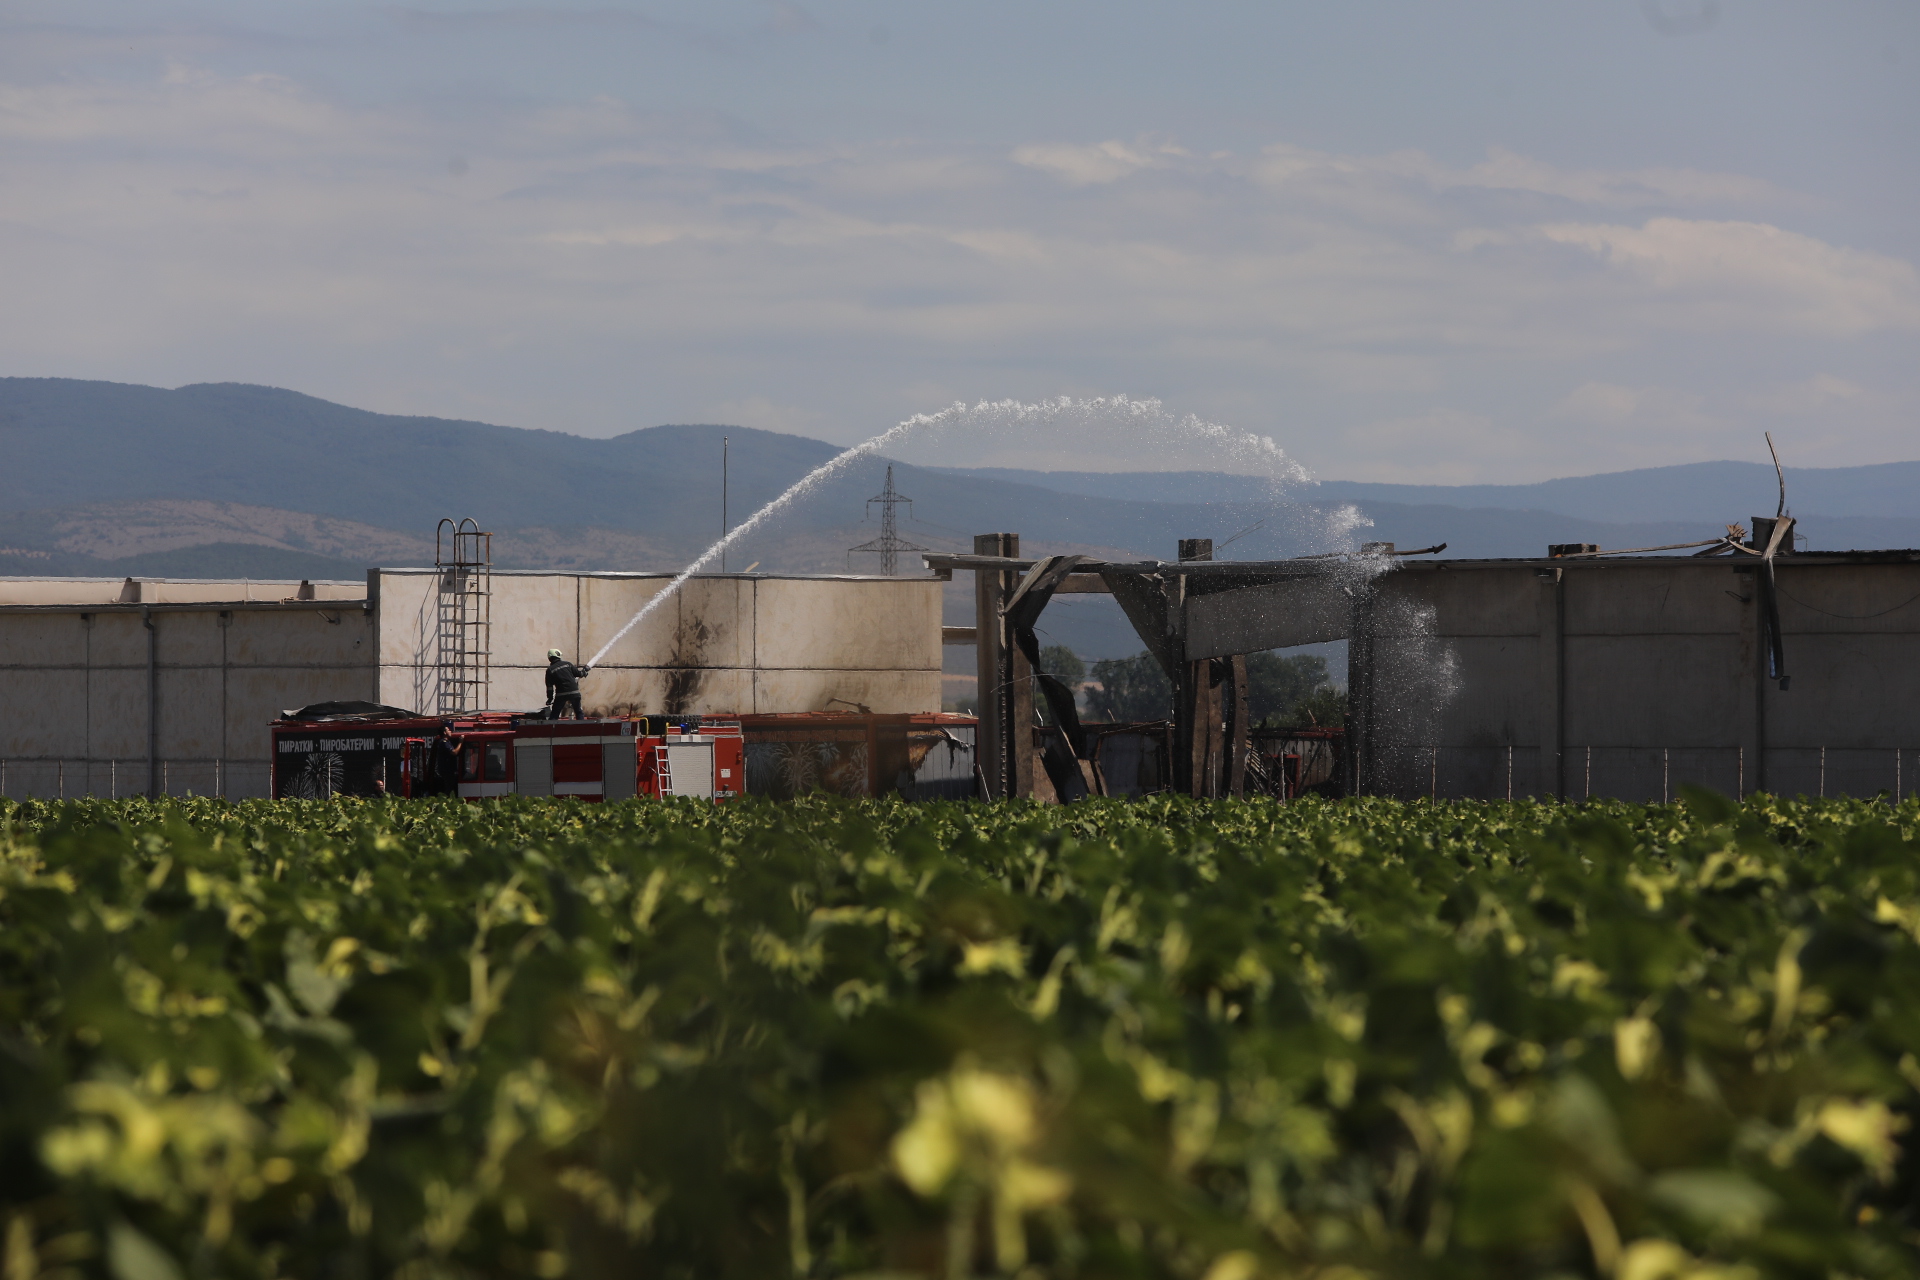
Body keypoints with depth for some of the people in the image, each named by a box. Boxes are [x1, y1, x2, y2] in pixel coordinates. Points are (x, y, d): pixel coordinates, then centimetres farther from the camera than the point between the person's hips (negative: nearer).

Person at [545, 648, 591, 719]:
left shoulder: (550, 670, 1)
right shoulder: (567, 664, 4)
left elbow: (549, 686, 0)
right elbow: (578, 673, 10)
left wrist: (550, 698, 7)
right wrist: (584, 671, 32)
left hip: (561, 694, -1)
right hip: (574, 691, 1)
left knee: (554, 715, 6)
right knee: (579, 712, 13)